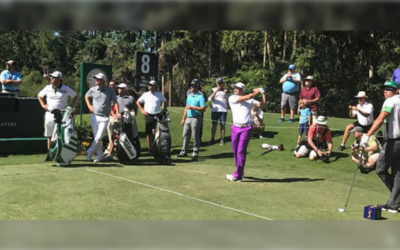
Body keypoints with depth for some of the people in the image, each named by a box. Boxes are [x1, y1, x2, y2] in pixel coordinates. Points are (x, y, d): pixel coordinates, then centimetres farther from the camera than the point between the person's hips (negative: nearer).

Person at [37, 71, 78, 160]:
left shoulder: (66, 88, 0)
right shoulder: (48, 88, 8)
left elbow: (75, 96, 9)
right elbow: (39, 96, 23)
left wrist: (71, 107, -1)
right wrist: (43, 105, 9)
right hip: (49, 114, 3)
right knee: (50, 136, 7)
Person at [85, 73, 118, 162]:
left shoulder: (110, 91, -3)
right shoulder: (92, 90, 3)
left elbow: (115, 102, 1)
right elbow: (86, 96, 22)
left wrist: (117, 113, -11)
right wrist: (89, 106, 9)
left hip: (105, 118, -2)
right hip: (94, 116, 2)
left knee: (99, 137, -10)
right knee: (96, 137, 3)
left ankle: (89, 152, 4)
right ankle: (100, 155, 14)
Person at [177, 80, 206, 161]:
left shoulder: (200, 97, -7)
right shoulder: (189, 96, 17)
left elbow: (203, 108, -16)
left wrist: (192, 107, -19)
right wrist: (183, 118, 19)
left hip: (196, 118, -8)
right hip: (188, 118, 8)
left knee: (195, 137, -4)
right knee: (185, 135, 11)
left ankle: (195, 154, 2)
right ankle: (183, 152, 21)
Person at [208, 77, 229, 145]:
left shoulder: (225, 90, 9)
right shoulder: (213, 90, 7)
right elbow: (210, 99, -7)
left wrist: (226, 93, -12)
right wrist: (216, 91, -17)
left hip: (223, 110, 0)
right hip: (215, 110, 0)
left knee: (222, 125, -1)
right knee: (214, 125, 0)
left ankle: (222, 139, 3)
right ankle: (212, 139, 7)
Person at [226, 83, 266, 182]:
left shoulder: (250, 100, 10)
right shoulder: (232, 98, 3)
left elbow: (261, 104, 15)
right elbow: (247, 97, -7)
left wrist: (263, 93, 9)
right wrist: (256, 91, 5)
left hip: (246, 128, -2)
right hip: (235, 128, 2)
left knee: (241, 151, -8)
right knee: (235, 151, 8)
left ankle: (237, 175, -6)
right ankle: (240, 172, 26)